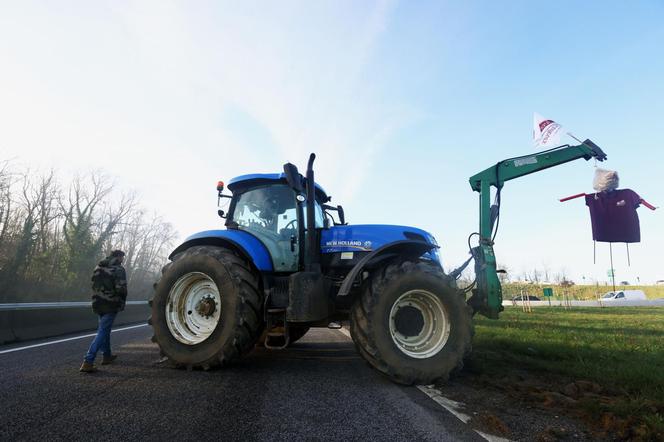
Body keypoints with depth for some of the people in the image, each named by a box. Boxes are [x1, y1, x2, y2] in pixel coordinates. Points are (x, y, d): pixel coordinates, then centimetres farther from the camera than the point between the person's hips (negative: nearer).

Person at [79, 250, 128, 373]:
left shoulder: (98, 267, 12)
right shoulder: (118, 269, -11)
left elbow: (94, 285, 18)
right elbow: (121, 289, -17)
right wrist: (122, 303, -2)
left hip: (98, 304, 8)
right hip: (111, 305, -8)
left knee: (105, 330, 22)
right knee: (102, 332, -6)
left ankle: (106, 356, 31)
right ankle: (88, 362, -12)